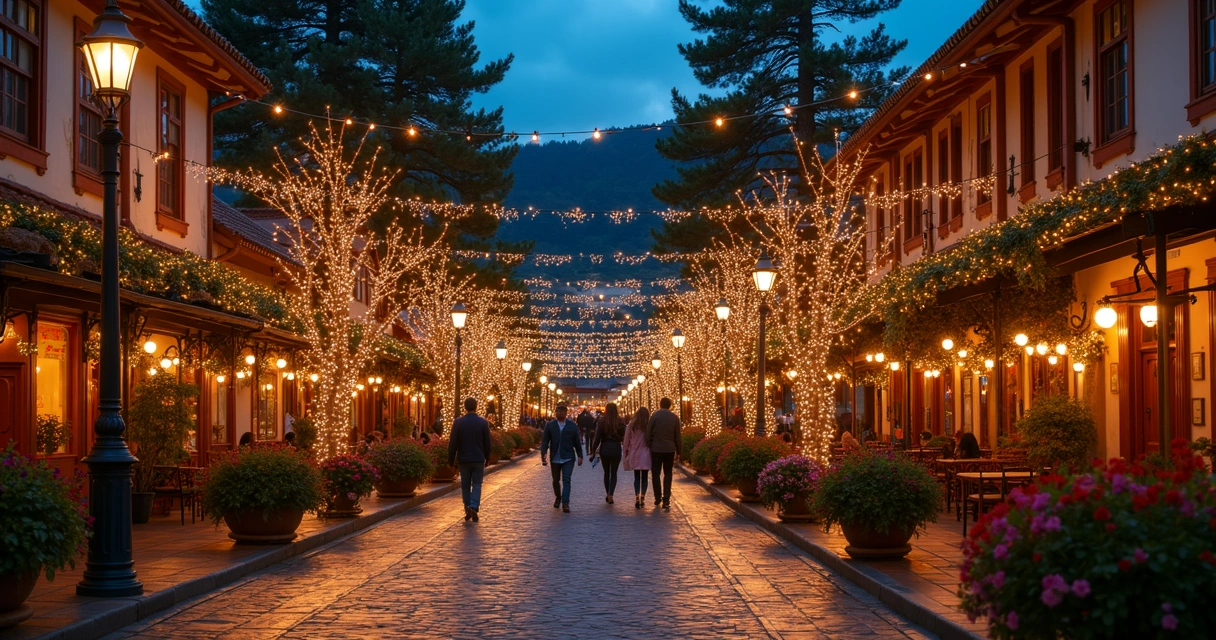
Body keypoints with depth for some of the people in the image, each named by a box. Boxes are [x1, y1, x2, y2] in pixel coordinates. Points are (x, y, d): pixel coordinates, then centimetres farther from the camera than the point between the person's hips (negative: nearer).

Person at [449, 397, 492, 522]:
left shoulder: (458, 422, -6)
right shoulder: (483, 422, -4)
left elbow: (453, 443, -5)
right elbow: (487, 443, 1)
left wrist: (451, 460, 3)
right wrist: (487, 458, 13)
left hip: (464, 459, 0)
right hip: (479, 459, 0)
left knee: (465, 485, 11)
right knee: (477, 485, 3)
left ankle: (468, 510, 11)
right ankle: (474, 507, -15)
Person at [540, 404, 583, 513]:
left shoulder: (572, 426, 2)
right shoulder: (550, 425, 2)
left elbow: (577, 442, 6)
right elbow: (545, 441, 0)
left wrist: (580, 456, 4)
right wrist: (543, 455, -11)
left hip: (568, 458, -2)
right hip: (555, 458, 2)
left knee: (566, 480, -12)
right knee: (556, 480, 14)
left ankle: (565, 503, -16)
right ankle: (558, 497, 40)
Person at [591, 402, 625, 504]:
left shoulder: (601, 421, -7)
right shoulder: (620, 422, -7)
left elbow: (597, 437, -8)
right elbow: (623, 437, -4)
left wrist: (593, 451, -4)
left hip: (604, 449, 1)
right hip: (616, 449, -1)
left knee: (606, 473, 17)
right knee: (613, 473, 7)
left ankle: (607, 494, 24)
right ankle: (610, 494, -10)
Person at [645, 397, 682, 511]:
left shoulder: (655, 415, -6)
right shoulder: (675, 417, 1)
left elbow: (648, 433, -7)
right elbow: (678, 437, 4)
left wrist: (648, 446, 4)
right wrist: (678, 451, 11)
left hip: (656, 449, -2)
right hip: (670, 450, 2)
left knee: (655, 474, 10)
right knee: (668, 474, 7)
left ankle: (658, 498, 13)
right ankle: (666, 500, -2)